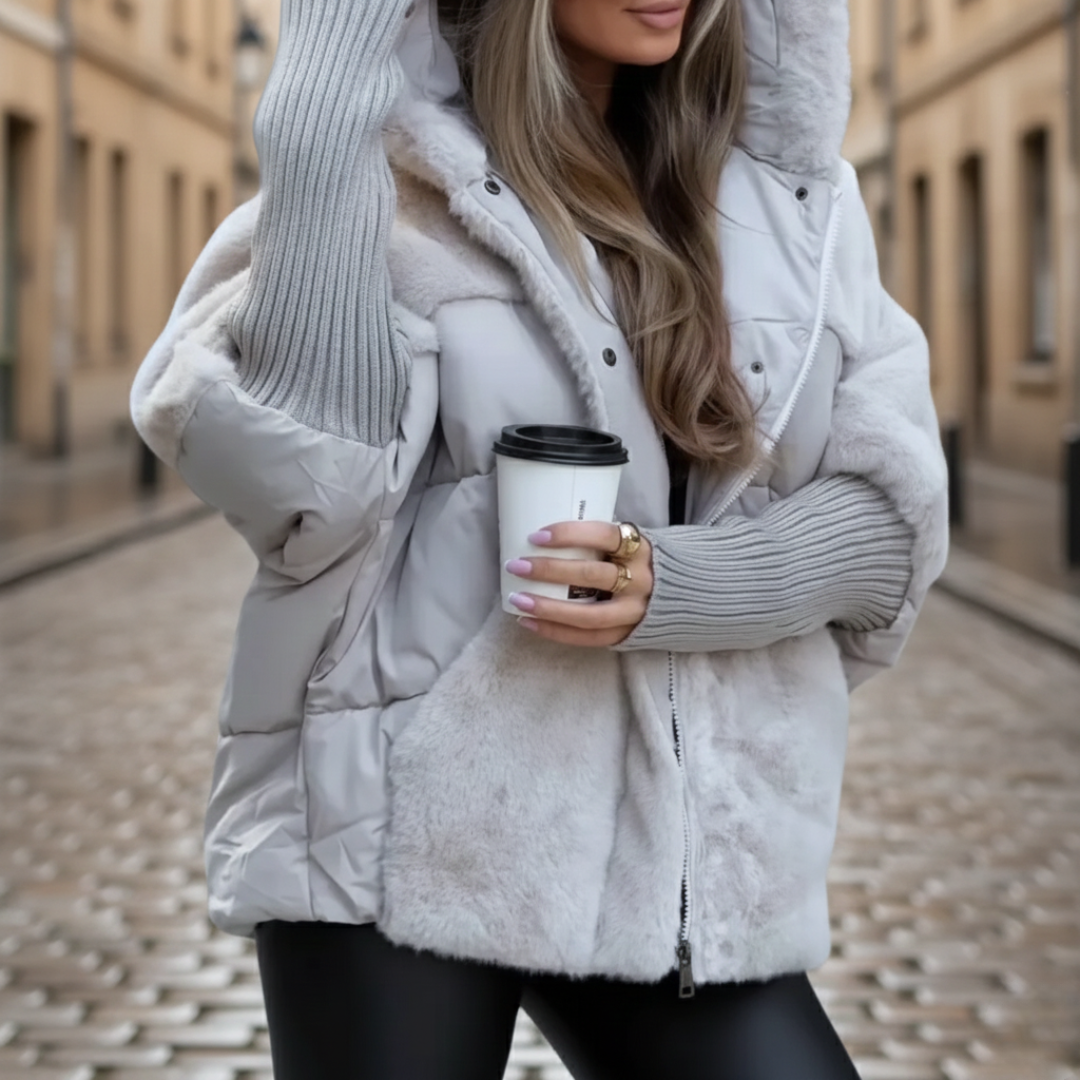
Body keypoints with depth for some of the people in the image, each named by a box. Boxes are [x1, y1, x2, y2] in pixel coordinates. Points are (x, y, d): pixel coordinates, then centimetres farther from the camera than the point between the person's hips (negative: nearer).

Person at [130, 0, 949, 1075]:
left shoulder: (789, 185, 8)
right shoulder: (397, 174, -3)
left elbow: (891, 505, 3)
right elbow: (294, 473, -17)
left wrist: (675, 585, -14)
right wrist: (322, 110, -19)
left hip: (684, 858, 3)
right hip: (399, 829, -3)